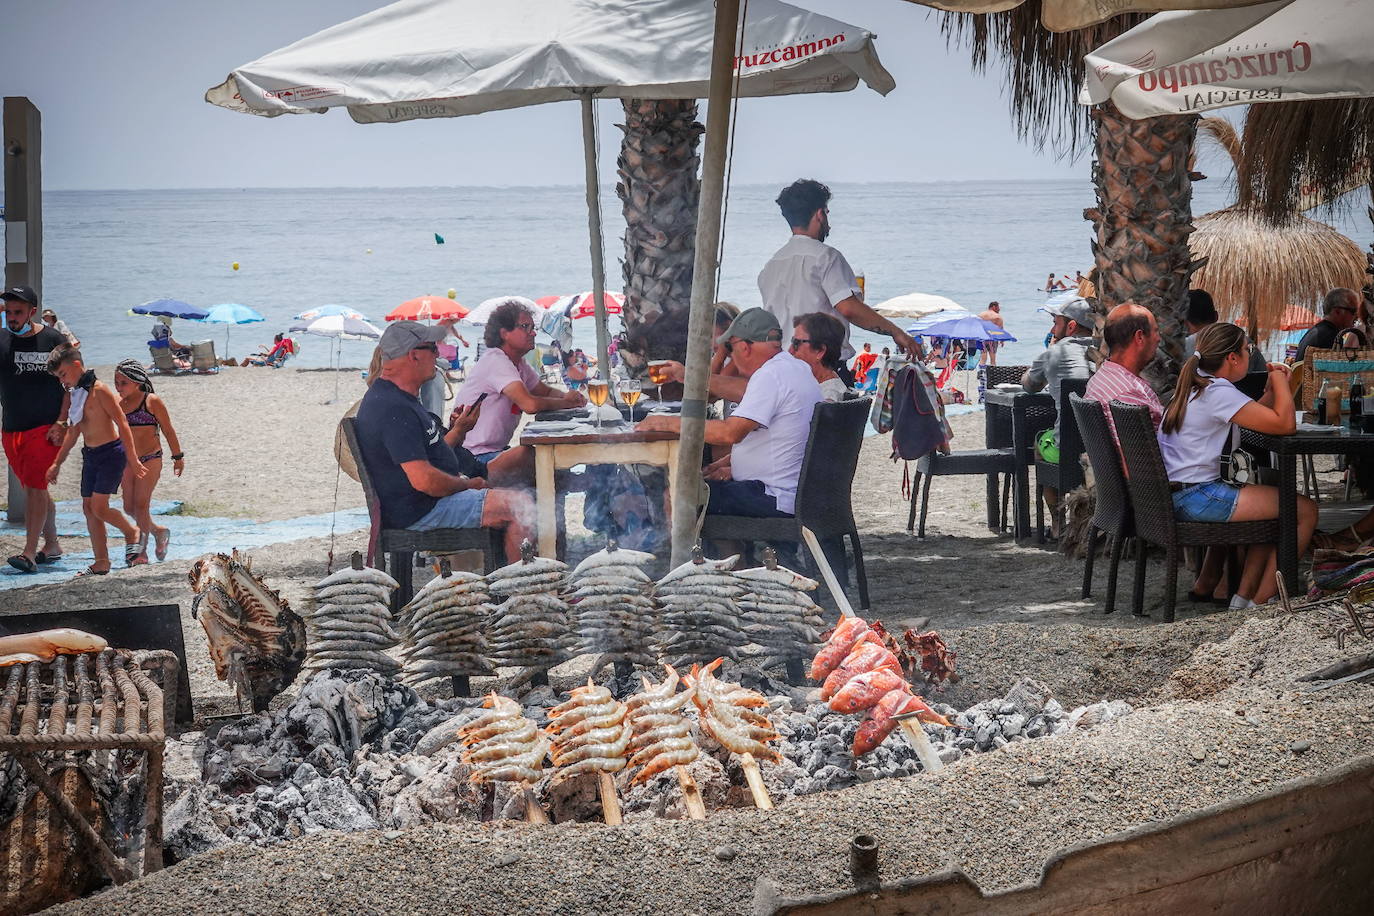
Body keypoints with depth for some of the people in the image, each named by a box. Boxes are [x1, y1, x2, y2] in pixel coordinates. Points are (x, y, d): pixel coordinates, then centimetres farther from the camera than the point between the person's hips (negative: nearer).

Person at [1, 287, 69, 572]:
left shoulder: (53, 340, -3)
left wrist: (61, 423, -8)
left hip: (45, 428, -5)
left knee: (35, 486, -13)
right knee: (33, 488, 12)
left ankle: (29, 553, -17)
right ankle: (52, 546, 24)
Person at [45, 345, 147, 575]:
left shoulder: (98, 390, -14)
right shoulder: (74, 394, 11)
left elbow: (122, 423, -16)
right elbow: (73, 433, 21)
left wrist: (132, 458, -19)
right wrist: (57, 463, 24)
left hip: (110, 452, -9)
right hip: (90, 455, 9)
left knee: (99, 507, -12)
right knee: (88, 507, 5)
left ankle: (132, 532, 14)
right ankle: (101, 563, 9)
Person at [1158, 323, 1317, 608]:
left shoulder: (1194, 386, 16)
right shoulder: (1218, 393, -15)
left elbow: (1254, 417, 23)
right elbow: (1285, 424, -18)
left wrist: (1272, 387, 9)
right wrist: (1280, 381, -3)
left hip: (1174, 496, 11)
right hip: (1196, 497, -11)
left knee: (1275, 508, 25)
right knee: (1306, 511, -5)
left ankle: (1245, 595, 16)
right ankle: (1261, 602, -2)